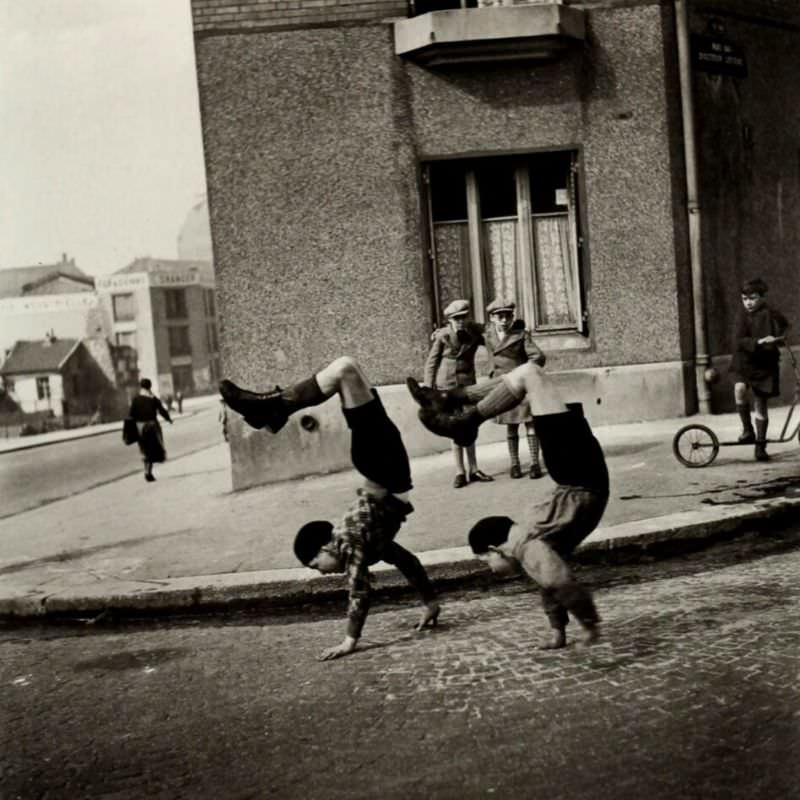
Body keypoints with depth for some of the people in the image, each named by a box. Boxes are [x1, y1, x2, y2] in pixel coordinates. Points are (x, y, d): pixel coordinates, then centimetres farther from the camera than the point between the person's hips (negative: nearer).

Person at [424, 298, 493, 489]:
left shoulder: (475, 332, -1)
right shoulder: (442, 336, -10)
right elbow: (431, 363, -4)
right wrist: (430, 390, -8)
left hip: (467, 385, 3)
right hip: (446, 387, -3)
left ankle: (474, 470, 16)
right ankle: (460, 473, 3)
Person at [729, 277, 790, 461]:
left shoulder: (771, 314, -8)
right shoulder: (743, 315, -4)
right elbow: (738, 342, -13)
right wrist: (758, 341, -28)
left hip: (764, 365, 0)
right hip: (743, 363, 1)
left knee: (761, 407, 5)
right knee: (740, 388, -29)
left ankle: (760, 446, 21)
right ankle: (747, 430, -12)